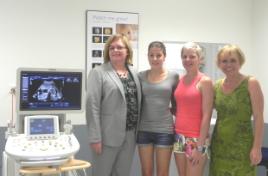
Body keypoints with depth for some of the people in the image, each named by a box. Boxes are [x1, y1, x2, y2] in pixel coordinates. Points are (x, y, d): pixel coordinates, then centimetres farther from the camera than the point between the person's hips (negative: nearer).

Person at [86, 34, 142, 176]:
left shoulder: (134, 73, 12)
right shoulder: (98, 73, -5)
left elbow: (138, 102, 12)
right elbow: (92, 106, -11)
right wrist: (95, 137, -17)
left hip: (130, 135, 5)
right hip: (108, 135, -5)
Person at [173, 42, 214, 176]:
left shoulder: (205, 81, -9)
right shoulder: (179, 80, 8)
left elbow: (207, 116, -13)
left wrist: (200, 146, -16)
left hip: (196, 138, -6)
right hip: (179, 136, 6)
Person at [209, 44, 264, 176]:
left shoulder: (251, 83, -8)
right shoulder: (216, 85, 5)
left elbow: (259, 118, -11)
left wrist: (257, 147, -14)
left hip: (242, 145, -4)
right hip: (219, 144, 4)